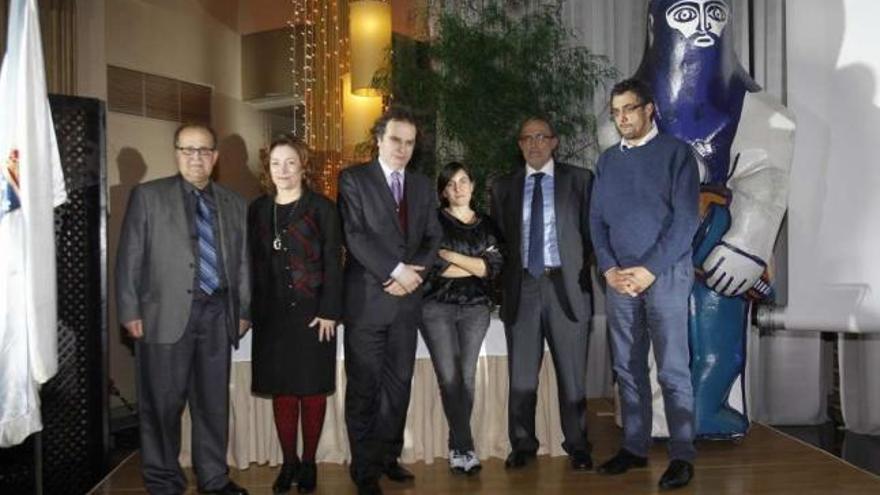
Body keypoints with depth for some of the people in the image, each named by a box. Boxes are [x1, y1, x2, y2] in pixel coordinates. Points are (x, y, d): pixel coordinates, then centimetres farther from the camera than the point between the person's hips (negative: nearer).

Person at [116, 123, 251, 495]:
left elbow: (243, 261, 12)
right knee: (163, 403, 4)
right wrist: (131, 312, -6)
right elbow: (130, 258, -1)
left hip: (217, 314, 3)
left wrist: (244, 311, 9)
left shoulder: (234, 204, 11)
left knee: (214, 402, 11)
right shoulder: (147, 196, 3)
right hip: (166, 314, -3)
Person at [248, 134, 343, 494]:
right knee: (281, 390, 5)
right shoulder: (258, 209, 10)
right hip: (272, 314, 3)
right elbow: (253, 263, 9)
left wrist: (329, 312, -11)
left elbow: (333, 262, -4)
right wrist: (251, 310, 1)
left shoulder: (321, 208, 0)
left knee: (312, 389, 4)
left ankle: (308, 464, 16)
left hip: (312, 312, -3)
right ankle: (288, 463, 17)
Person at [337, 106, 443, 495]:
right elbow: (355, 236, -12)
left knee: (399, 383, 10)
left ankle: (388, 456, 25)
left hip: (407, 299, 5)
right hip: (366, 299, -4)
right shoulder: (353, 179, -2)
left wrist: (413, 273, -7)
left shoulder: (422, 185, 14)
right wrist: (396, 270, -16)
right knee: (364, 387, 2)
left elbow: (433, 238, 10)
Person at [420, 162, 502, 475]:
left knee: (467, 376, 1)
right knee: (449, 377, -7)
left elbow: (494, 266, -1)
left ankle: (457, 447, 12)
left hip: (475, 308, 3)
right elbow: (434, 265, -10)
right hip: (437, 307, -2)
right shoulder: (434, 220, 3)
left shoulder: (486, 225, 13)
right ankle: (465, 448, 2)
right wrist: (476, 266, -5)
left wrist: (451, 255, -9)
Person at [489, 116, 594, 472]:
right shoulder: (503, 187, 12)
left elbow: (591, 232, 4)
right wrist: (503, 283, 2)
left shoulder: (579, 179, 6)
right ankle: (522, 445, 19)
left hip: (566, 286, -1)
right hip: (521, 288, 2)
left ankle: (577, 445, 19)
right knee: (521, 375, 6)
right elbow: (499, 239, 11)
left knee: (572, 373, 6)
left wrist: (586, 277, -4)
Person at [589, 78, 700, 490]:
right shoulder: (607, 160, 12)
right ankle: (634, 448, 19)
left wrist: (649, 270, -13)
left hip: (666, 274, -4)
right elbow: (596, 219, 11)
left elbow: (686, 218, -7)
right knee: (628, 369, 9)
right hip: (619, 278, 5)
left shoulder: (675, 152, -1)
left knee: (673, 370, -3)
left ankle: (682, 456, 5)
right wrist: (609, 269, -3)